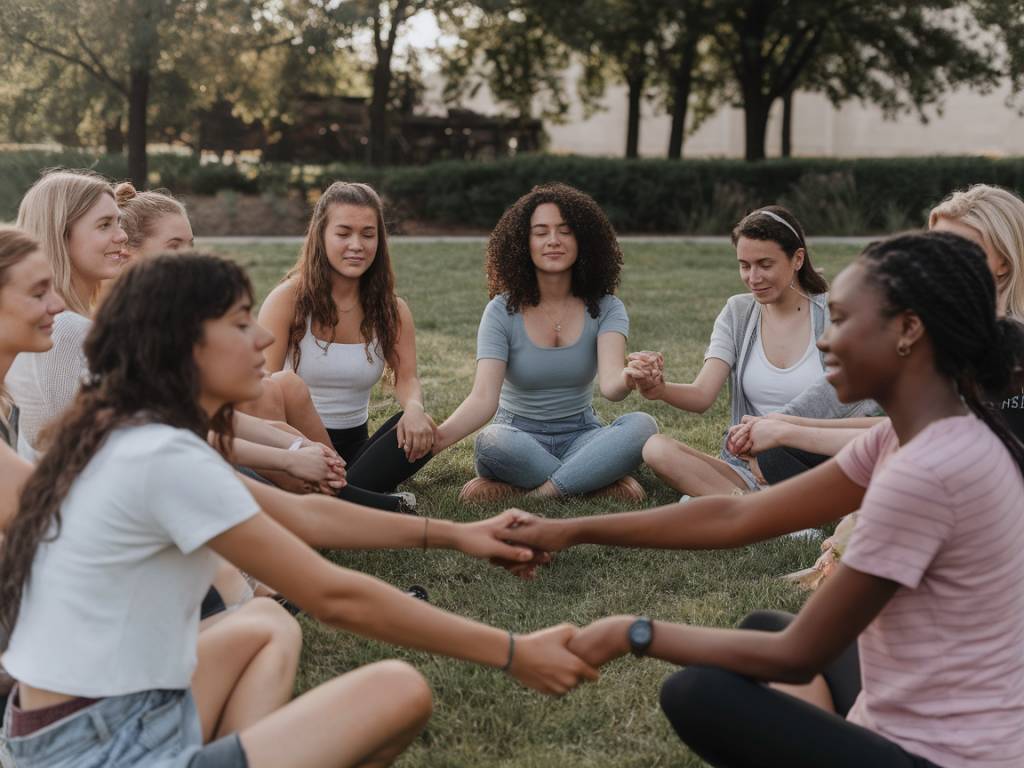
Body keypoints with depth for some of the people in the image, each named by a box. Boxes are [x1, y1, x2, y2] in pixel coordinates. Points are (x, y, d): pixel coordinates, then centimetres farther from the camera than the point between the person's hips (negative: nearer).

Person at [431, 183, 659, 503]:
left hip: (581, 436, 1)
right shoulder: (502, 312, -7)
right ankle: (600, 483, -20)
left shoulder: (604, 308, -4)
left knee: (642, 426, -29)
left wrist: (630, 378, -48)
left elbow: (610, 384, -22)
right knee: (491, 442, -36)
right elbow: (483, 398, -19)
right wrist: (440, 436, -40)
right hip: (519, 436, -1)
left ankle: (537, 492, -24)